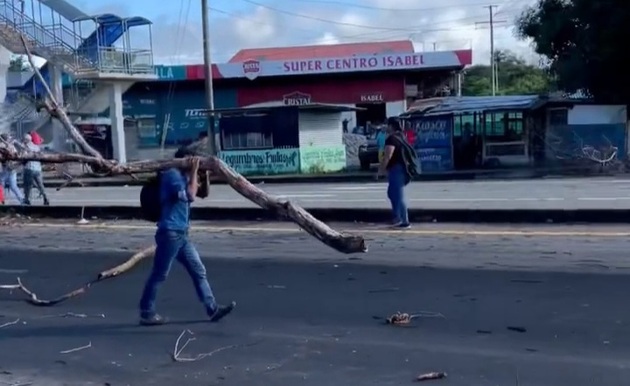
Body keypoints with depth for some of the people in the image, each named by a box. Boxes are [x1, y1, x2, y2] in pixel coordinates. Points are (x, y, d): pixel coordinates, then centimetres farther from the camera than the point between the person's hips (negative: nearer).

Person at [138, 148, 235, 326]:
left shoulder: (183, 176, 17)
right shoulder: (172, 174, -11)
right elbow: (190, 195, -21)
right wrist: (194, 171, -14)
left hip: (181, 234, 10)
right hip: (170, 233, -9)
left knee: (199, 271, 8)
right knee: (159, 275, -2)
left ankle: (212, 309, 11)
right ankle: (146, 313, 8)